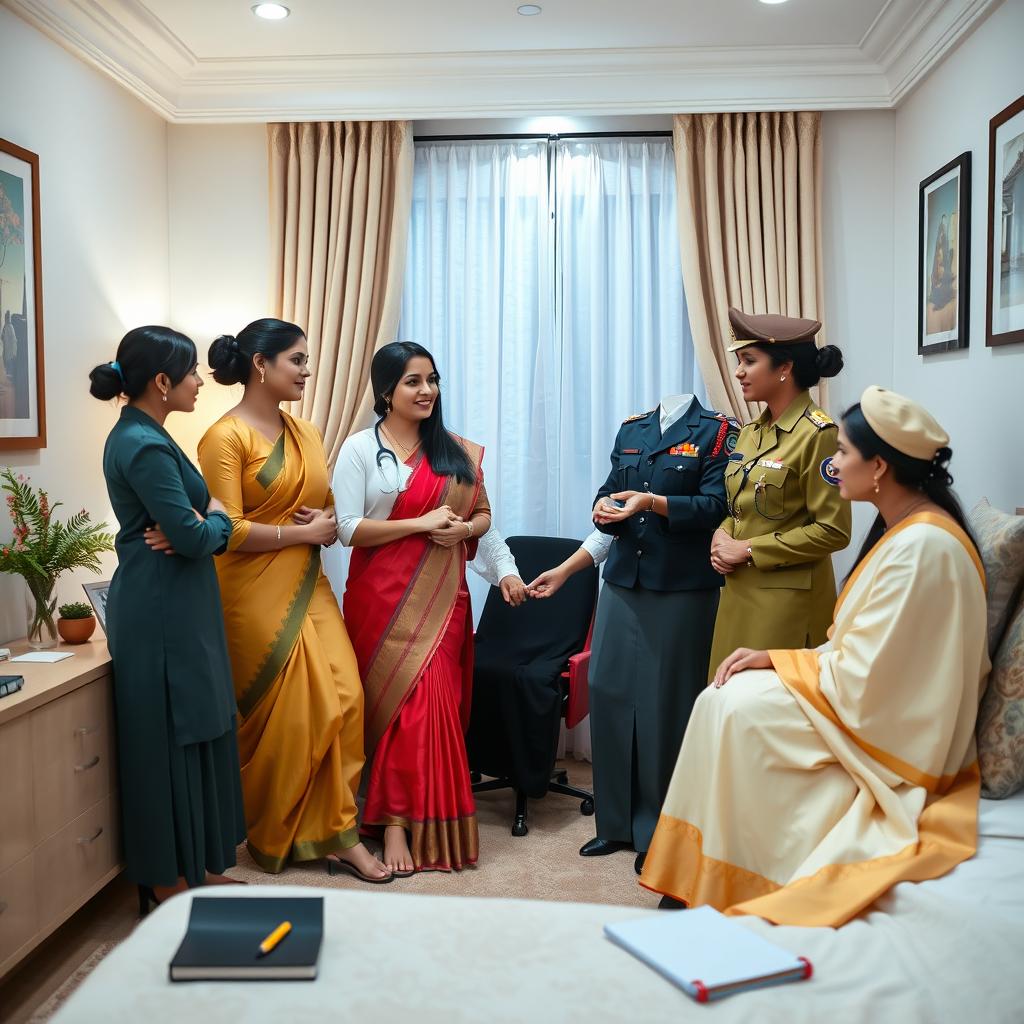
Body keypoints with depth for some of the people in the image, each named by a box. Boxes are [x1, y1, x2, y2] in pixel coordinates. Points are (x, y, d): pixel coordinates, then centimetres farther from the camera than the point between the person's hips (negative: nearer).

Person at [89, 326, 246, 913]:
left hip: (174, 607, 10)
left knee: (192, 735, 16)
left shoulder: (141, 435, 13)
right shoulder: (145, 446, -19)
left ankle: (193, 866, 28)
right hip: (163, 614, -10)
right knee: (171, 740, 1)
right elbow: (193, 537, -21)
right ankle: (170, 884, 14)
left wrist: (203, 518, -2)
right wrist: (220, 518, -2)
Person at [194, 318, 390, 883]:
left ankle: (337, 834, 8)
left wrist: (329, 519, -2)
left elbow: (328, 506, 21)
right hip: (256, 596, -6)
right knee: (279, 716, 1)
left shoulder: (305, 432, 12)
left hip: (309, 588, 7)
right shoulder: (226, 437, -9)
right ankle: (272, 838, 22)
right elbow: (229, 532, -16)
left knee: (342, 699, -2)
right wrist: (304, 532, -11)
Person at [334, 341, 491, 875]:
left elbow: (483, 514, 16)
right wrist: (420, 523, -16)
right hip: (383, 594, -3)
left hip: (442, 595, 4)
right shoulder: (360, 448, -1)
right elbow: (349, 528, -8)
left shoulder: (455, 450, 11)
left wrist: (463, 528, -8)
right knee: (408, 701, -7)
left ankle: (407, 815, 17)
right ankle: (395, 824, 3)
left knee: (438, 702, 2)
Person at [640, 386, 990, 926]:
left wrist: (777, 660, -10)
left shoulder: (922, 545, -24)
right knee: (725, 698, -5)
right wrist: (778, 660, -4)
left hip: (891, 732, -9)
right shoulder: (901, 529, 7)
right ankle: (701, 883, 1)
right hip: (875, 698, 9)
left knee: (740, 708, -17)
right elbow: (861, 647, 8)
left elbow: (861, 677, -24)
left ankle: (729, 894, -1)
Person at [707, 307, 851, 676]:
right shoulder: (750, 433, 11)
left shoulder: (817, 434, -13)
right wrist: (722, 538, -1)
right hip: (739, 591, 8)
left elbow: (833, 531, -16)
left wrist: (747, 549, -15)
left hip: (789, 599, -7)